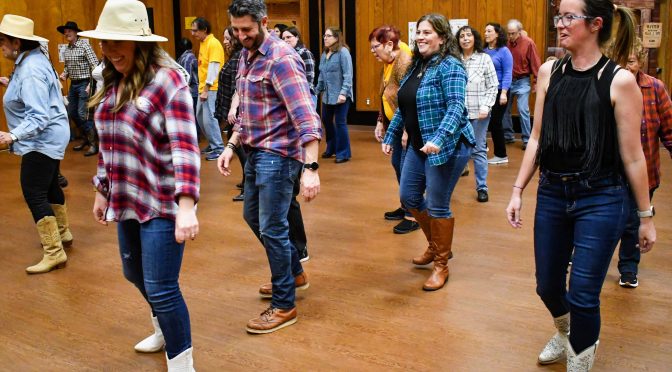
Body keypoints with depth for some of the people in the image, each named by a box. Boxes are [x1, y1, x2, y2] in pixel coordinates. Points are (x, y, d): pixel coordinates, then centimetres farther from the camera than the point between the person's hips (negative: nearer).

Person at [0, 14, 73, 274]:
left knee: (34, 194, -9)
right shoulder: (32, 59, 6)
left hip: (43, 140, -11)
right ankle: (62, 233, 39)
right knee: (49, 186, 22)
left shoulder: (30, 71, -25)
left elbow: (38, 116, -30)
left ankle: (54, 253, -4)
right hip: (49, 137, 11)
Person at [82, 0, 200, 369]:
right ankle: (166, 329, 51)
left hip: (162, 203, -9)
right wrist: (102, 190, 21)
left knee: (161, 288, -6)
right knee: (135, 273, 24)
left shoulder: (167, 79, -15)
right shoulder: (113, 82, 9)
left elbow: (184, 146, -24)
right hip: (127, 200, 9)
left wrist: (186, 206, -31)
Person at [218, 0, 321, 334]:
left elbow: (306, 117, -27)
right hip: (256, 153, 10)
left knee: (272, 229, -2)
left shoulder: (281, 59, -19)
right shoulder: (246, 56, 9)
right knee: (253, 216, 22)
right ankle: (294, 274, 41)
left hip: (278, 156, -10)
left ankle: (284, 306, 14)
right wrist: (231, 145, 10)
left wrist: (310, 168, -34)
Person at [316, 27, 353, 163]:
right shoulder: (324, 54, 13)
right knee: (326, 120, 16)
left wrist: (343, 92, -23)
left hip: (340, 95, -8)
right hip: (327, 95, 8)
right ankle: (331, 148, 34)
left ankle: (344, 153, 12)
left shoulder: (343, 52, -11)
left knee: (340, 123, -1)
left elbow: (348, 75, -17)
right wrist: (317, 90, 20)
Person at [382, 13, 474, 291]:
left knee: (437, 205, 0)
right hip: (418, 146, 9)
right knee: (409, 197, 14)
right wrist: (390, 137, 17)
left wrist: (439, 139, -37)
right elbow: (403, 108, 17)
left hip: (446, 147, -9)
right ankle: (436, 246, 36)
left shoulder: (450, 66, -14)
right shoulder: (416, 66, 11)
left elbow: (456, 107, -25)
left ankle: (441, 265, 18)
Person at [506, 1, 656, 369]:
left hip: (601, 200, -4)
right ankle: (565, 333, 49)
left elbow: (632, 155, -8)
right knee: (547, 286, 16)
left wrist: (646, 216, -3)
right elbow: (537, 138, 7)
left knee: (582, 295, -1)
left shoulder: (619, 80, -12)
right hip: (551, 194, 5)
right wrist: (518, 190, 7)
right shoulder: (549, 72, 1)